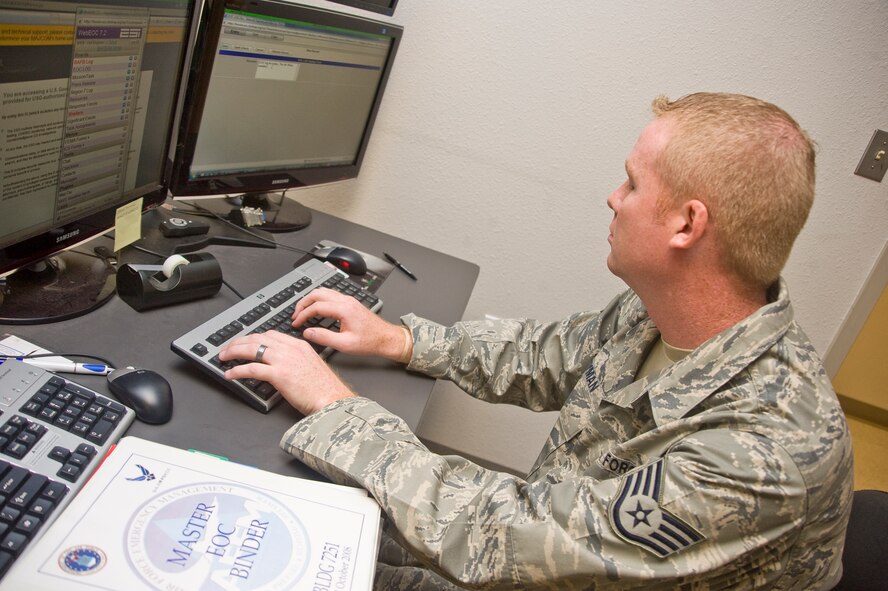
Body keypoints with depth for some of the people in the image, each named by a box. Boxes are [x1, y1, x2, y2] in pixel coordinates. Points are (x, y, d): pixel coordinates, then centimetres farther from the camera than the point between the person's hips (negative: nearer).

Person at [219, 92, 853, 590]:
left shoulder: (770, 450, -37)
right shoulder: (656, 310, -11)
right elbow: (545, 356, 6)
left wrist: (336, 407, -28)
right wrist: (399, 339, -1)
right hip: (552, 530, 6)